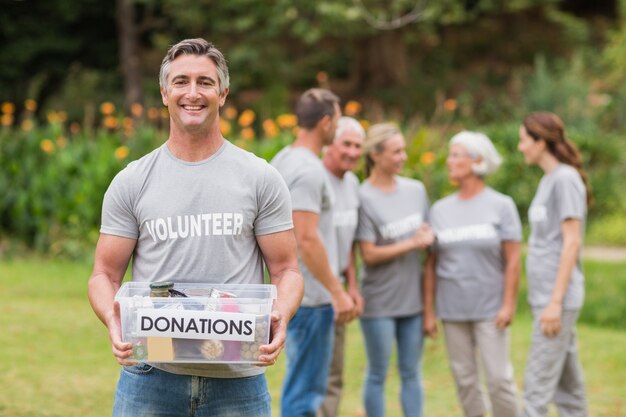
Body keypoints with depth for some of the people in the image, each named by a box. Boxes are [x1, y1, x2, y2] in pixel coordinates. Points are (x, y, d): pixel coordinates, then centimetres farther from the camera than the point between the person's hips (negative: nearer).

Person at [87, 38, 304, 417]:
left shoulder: (260, 178, 5)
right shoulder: (132, 182, 6)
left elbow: (286, 270, 5)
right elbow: (106, 273, 7)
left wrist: (280, 316, -17)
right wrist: (113, 318, -16)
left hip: (237, 376, 0)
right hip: (151, 373, 0)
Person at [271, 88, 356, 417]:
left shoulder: (282, 160, 13)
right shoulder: (308, 171, -18)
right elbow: (307, 239, -24)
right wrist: (337, 291, -19)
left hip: (293, 289, 10)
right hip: (311, 295, -10)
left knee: (303, 386, 17)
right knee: (305, 389, -4)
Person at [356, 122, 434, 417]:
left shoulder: (416, 190, 6)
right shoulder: (364, 197, -11)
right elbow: (369, 254, -11)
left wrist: (428, 237, -1)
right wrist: (411, 244, -11)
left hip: (412, 298, 5)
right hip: (379, 301, -5)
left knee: (411, 373, 10)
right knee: (378, 374, 5)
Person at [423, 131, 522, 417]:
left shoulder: (501, 206, -1)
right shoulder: (440, 210, 8)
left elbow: (512, 260, -4)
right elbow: (431, 265, 7)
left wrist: (508, 305, -10)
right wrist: (428, 312, 4)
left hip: (490, 308, -3)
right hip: (453, 310, 3)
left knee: (499, 378, -5)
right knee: (464, 380, 7)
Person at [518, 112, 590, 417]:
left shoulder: (566, 179, -12)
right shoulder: (548, 180, 14)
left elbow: (572, 242, -16)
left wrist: (556, 301, -18)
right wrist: (550, 300, 16)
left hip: (559, 297, -9)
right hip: (545, 295, 9)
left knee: (538, 384, -8)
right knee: (567, 383, 12)